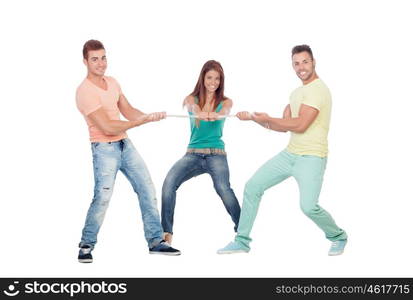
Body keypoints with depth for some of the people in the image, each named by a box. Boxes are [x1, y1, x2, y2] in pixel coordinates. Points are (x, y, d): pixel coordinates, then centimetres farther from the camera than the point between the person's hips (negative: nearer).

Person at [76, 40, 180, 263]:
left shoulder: (112, 82, 9)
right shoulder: (85, 92, -16)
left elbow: (128, 111, 10)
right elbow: (107, 127, -21)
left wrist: (150, 116, -9)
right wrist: (142, 120, -20)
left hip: (125, 144, 8)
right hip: (104, 149, -8)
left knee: (147, 190, 6)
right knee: (102, 198, -15)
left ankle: (156, 242, 15)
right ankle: (86, 245, 5)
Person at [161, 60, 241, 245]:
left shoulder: (225, 102, 8)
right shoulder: (191, 99, 9)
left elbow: (224, 112, -16)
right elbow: (195, 108, -16)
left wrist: (216, 115, -42)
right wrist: (200, 113, -42)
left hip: (216, 154, -1)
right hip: (193, 153, 2)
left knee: (223, 188, -29)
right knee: (169, 182, -23)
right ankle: (166, 231, -12)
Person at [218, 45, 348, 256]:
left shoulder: (318, 89, -14)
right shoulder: (297, 93, 16)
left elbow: (300, 125, -22)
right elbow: (284, 126, 16)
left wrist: (267, 119, -11)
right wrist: (252, 118, 6)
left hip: (311, 157, -9)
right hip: (290, 153, 9)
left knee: (308, 206, -23)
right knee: (252, 187, 6)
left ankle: (338, 237, 8)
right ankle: (242, 242, 18)